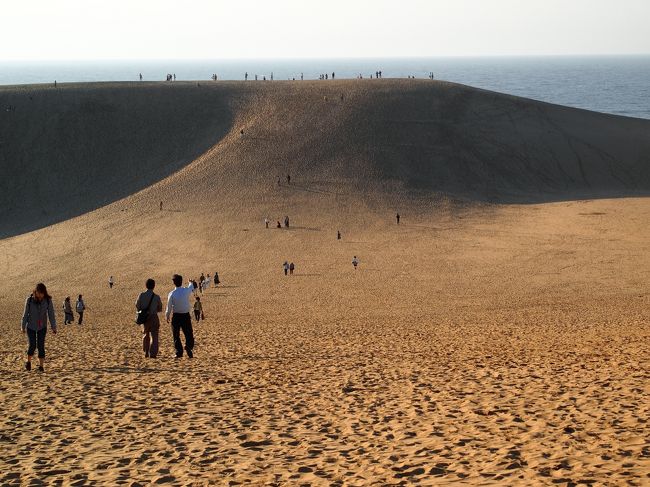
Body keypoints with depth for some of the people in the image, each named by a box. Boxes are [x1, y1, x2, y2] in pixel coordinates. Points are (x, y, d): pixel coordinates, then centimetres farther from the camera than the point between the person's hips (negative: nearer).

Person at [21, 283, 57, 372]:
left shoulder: (48, 301, -11)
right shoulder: (29, 300, -12)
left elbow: (51, 314, -9)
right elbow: (25, 314, -3)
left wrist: (53, 327, -12)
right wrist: (23, 327, 3)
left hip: (42, 327, 1)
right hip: (31, 327, -1)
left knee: (41, 346, -4)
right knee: (32, 345, -6)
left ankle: (41, 365, 5)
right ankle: (28, 361, 20)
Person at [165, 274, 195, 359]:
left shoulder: (171, 294, -13)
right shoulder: (186, 291, -8)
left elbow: (169, 307, -5)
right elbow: (191, 287, 18)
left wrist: (167, 317, 11)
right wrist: (190, 283, 41)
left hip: (176, 316, -1)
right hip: (186, 315, 1)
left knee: (176, 335, 9)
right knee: (188, 334, 10)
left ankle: (179, 352, 7)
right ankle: (189, 348, -6)